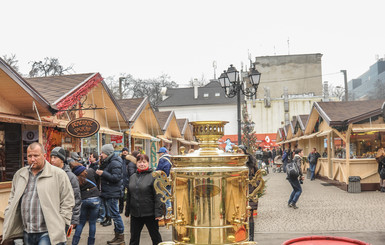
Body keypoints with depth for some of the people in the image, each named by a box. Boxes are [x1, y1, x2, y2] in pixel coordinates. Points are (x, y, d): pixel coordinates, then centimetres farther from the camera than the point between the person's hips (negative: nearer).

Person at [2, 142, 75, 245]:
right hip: (26, 233, 5)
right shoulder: (19, 175, 13)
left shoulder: (58, 174, -3)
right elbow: (12, 200, 22)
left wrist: (62, 224, -8)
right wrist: (8, 219, 12)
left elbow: (68, 202, -3)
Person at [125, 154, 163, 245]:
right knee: (134, 237, 13)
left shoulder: (153, 176, -8)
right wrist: (127, 211, 17)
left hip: (150, 213, -5)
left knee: (155, 236, 8)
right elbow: (129, 195, 18)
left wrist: (158, 212, -17)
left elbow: (158, 195, -12)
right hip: (135, 213, 5)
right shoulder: (133, 177, 11)